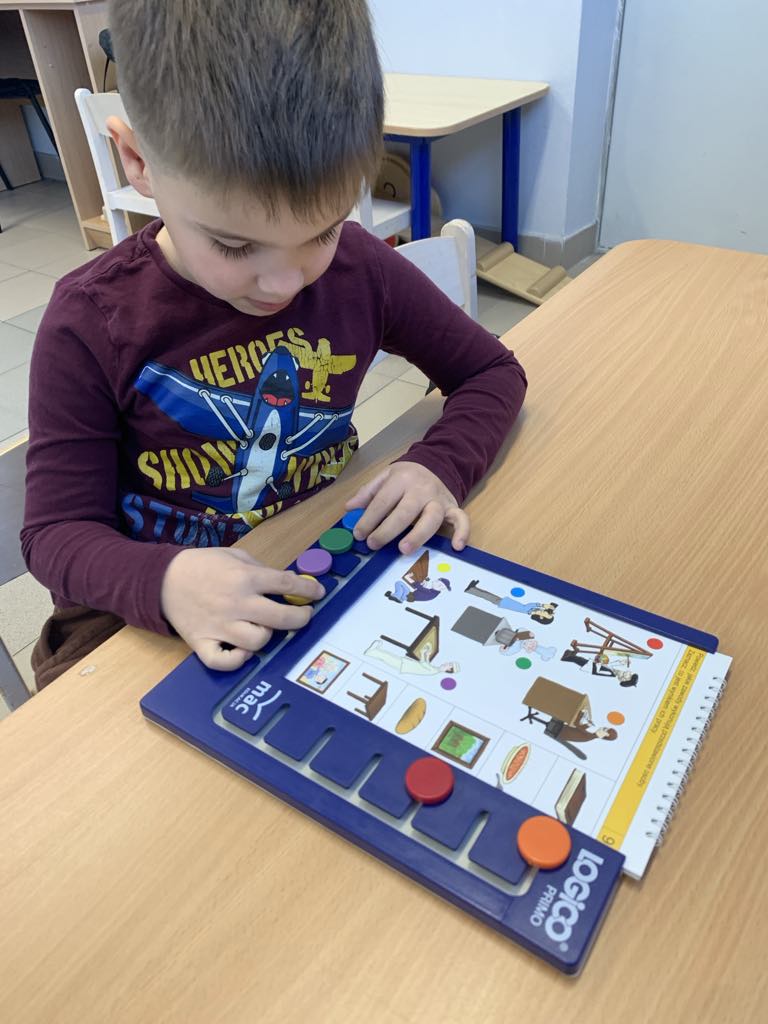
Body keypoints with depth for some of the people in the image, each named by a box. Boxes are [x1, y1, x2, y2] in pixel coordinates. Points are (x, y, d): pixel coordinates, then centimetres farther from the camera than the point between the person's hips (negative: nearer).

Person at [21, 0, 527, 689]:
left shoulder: (360, 269, -11)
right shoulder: (91, 325, -16)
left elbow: (492, 372, 1)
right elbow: (59, 529, -12)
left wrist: (440, 467, -19)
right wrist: (163, 582, -34)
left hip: (327, 564, 3)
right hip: (145, 600, -2)